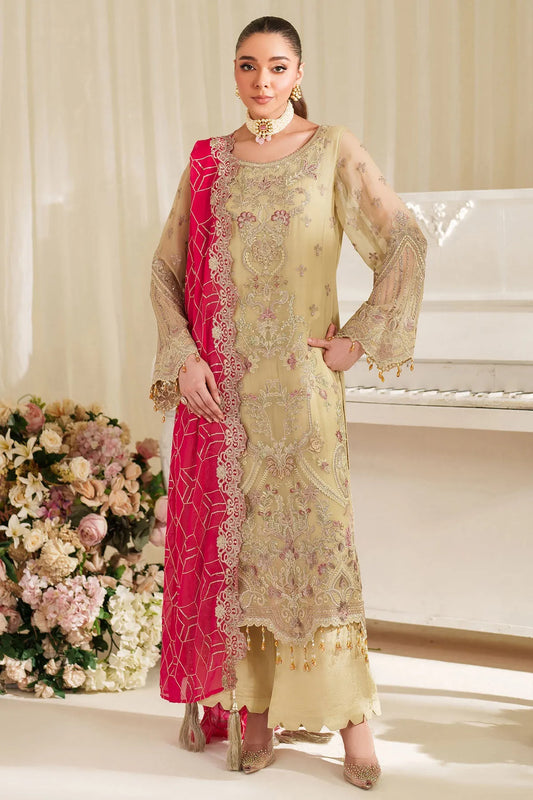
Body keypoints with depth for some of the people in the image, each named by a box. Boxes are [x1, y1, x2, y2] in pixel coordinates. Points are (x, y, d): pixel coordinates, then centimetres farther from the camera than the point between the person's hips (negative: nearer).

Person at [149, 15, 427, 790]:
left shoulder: (333, 150, 1)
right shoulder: (207, 160, 10)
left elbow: (406, 244, -3)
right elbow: (167, 267, 10)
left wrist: (359, 339, -6)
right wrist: (182, 355, -3)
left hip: (300, 378, -3)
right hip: (220, 384, 3)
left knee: (314, 532, -6)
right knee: (232, 536, 4)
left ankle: (350, 714, 4)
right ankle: (253, 709, 14)